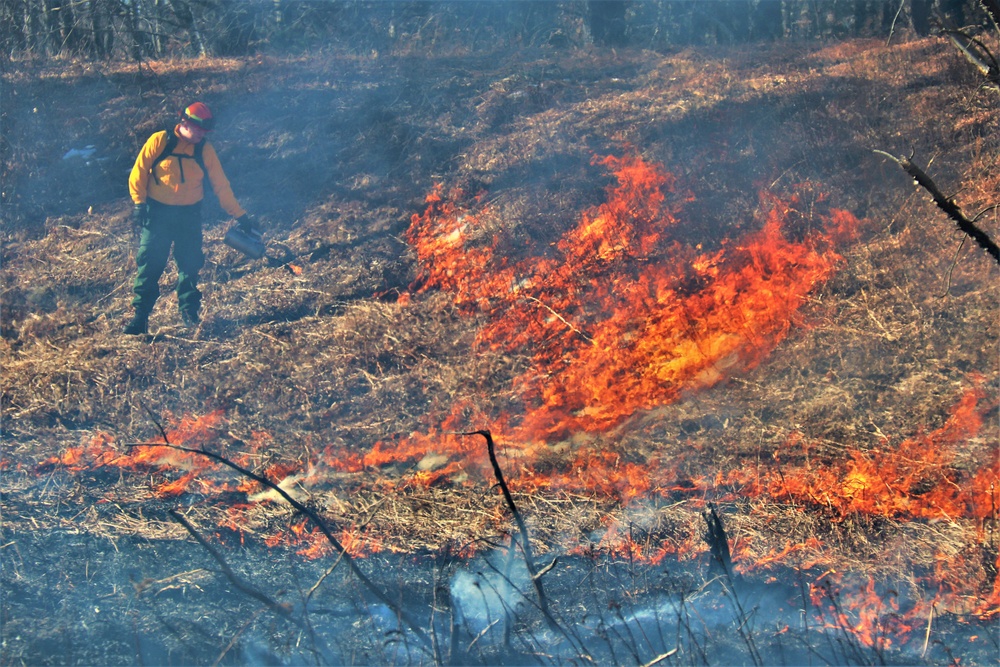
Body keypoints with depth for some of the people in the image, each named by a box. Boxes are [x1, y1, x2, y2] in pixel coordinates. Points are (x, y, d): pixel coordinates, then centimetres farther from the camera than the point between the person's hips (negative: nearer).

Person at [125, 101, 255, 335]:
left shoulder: (205, 150, 1)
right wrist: (139, 202, -12)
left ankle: (190, 313, 15)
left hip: (189, 215, 2)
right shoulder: (159, 141, -7)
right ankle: (140, 316, 2)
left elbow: (221, 185, 4)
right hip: (157, 212, -2)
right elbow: (139, 172, -3)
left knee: (190, 264, 4)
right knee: (149, 263, -2)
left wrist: (239, 215, 3)